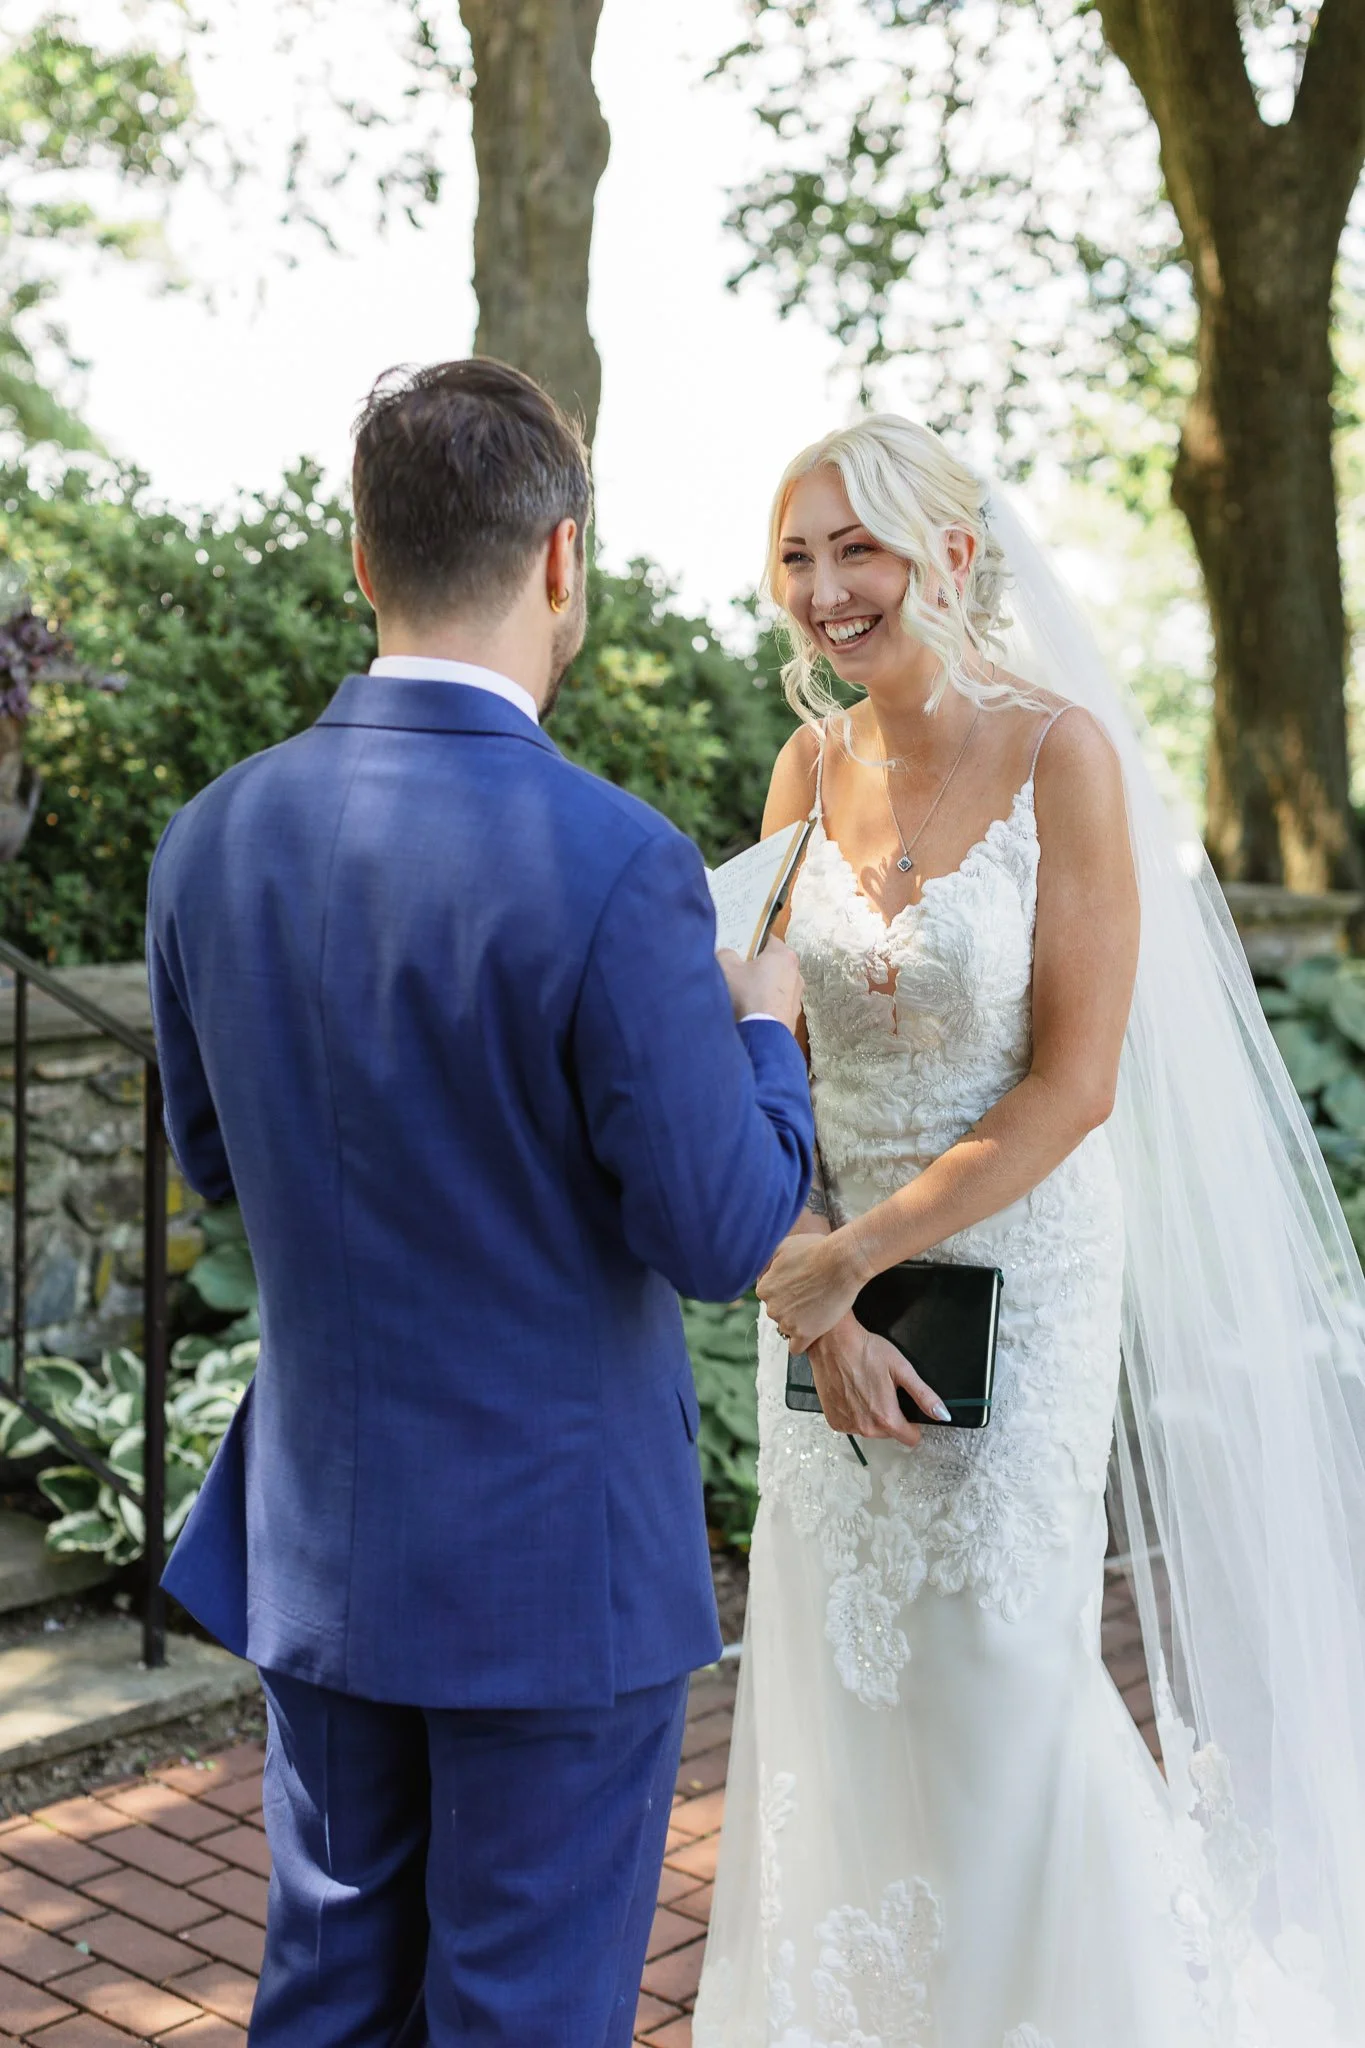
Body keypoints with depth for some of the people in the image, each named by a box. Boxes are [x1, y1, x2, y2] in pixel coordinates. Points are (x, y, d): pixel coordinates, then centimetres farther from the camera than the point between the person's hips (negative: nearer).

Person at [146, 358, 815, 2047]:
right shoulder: (613, 867, -23)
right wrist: (764, 1029, 0)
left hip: (316, 1541, 6)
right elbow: (722, 1233, -17)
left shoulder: (211, 840, -4)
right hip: (554, 1557, -5)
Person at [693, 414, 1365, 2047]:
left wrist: (855, 1257, -17)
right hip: (830, 1274, 5)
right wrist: (816, 1296, -8)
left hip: (1015, 1266, -4)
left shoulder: (1057, 749, -13)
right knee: (849, 1679, 13)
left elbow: (1074, 1082, -16)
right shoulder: (810, 769, 2)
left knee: (1001, 1680, 4)